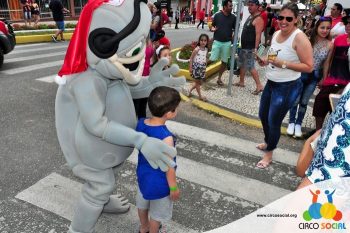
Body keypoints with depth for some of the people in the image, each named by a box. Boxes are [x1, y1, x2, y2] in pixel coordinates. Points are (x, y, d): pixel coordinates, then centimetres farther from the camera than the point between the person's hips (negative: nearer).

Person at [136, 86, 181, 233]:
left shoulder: (141, 123, -15)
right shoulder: (166, 138, -36)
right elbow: (169, 167, -26)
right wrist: (174, 188, -11)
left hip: (143, 174, 8)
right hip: (159, 182, -7)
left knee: (142, 203, 31)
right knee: (157, 212, 20)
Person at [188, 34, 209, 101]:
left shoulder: (206, 49, 2)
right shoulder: (197, 49, -16)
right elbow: (191, 58, -12)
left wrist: (205, 67, 13)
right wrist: (190, 67, -14)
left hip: (202, 67, 7)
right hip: (196, 67, -7)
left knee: (199, 82, 15)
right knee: (197, 82, 7)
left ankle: (190, 91, 32)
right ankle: (200, 96, 17)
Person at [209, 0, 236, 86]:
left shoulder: (233, 17, 1)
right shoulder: (217, 15, -3)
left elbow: (235, 29, 8)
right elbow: (212, 25, 8)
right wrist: (213, 29, -15)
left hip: (227, 43, 2)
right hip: (217, 41, -2)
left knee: (224, 61, 7)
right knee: (212, 59, -7)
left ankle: (219, 78, 19)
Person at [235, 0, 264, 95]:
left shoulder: (258, 19, -16)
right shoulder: (250, 17, 14)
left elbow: (258, 35, -23)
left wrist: (255, 48, -27)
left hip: (250, 48, -10)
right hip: (244, 46, 10)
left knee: (251, 67, -10)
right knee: (242, 64, 16)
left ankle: (259, 86, -6)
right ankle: (241, 82, 29)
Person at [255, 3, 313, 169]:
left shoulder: (299, 38, -19)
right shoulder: (276, 34, 4)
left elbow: (309, 67, -20)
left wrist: (283, 64, -27)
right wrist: (265, 61, -1)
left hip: (287, 87, -8)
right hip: (271, 83, 8)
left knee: (274, 121, 2)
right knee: (263, 116, 21)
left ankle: (269, 154, 24)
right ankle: (267, 142, 47)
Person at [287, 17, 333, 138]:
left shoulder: (330, 45, -5)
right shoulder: (308, 39, -11)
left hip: (315, 76, 2)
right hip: (301, 73, -2)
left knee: (304, 102, 12)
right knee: (296, 100, 6)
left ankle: (298, 124, 28)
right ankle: (291, 122, 25)